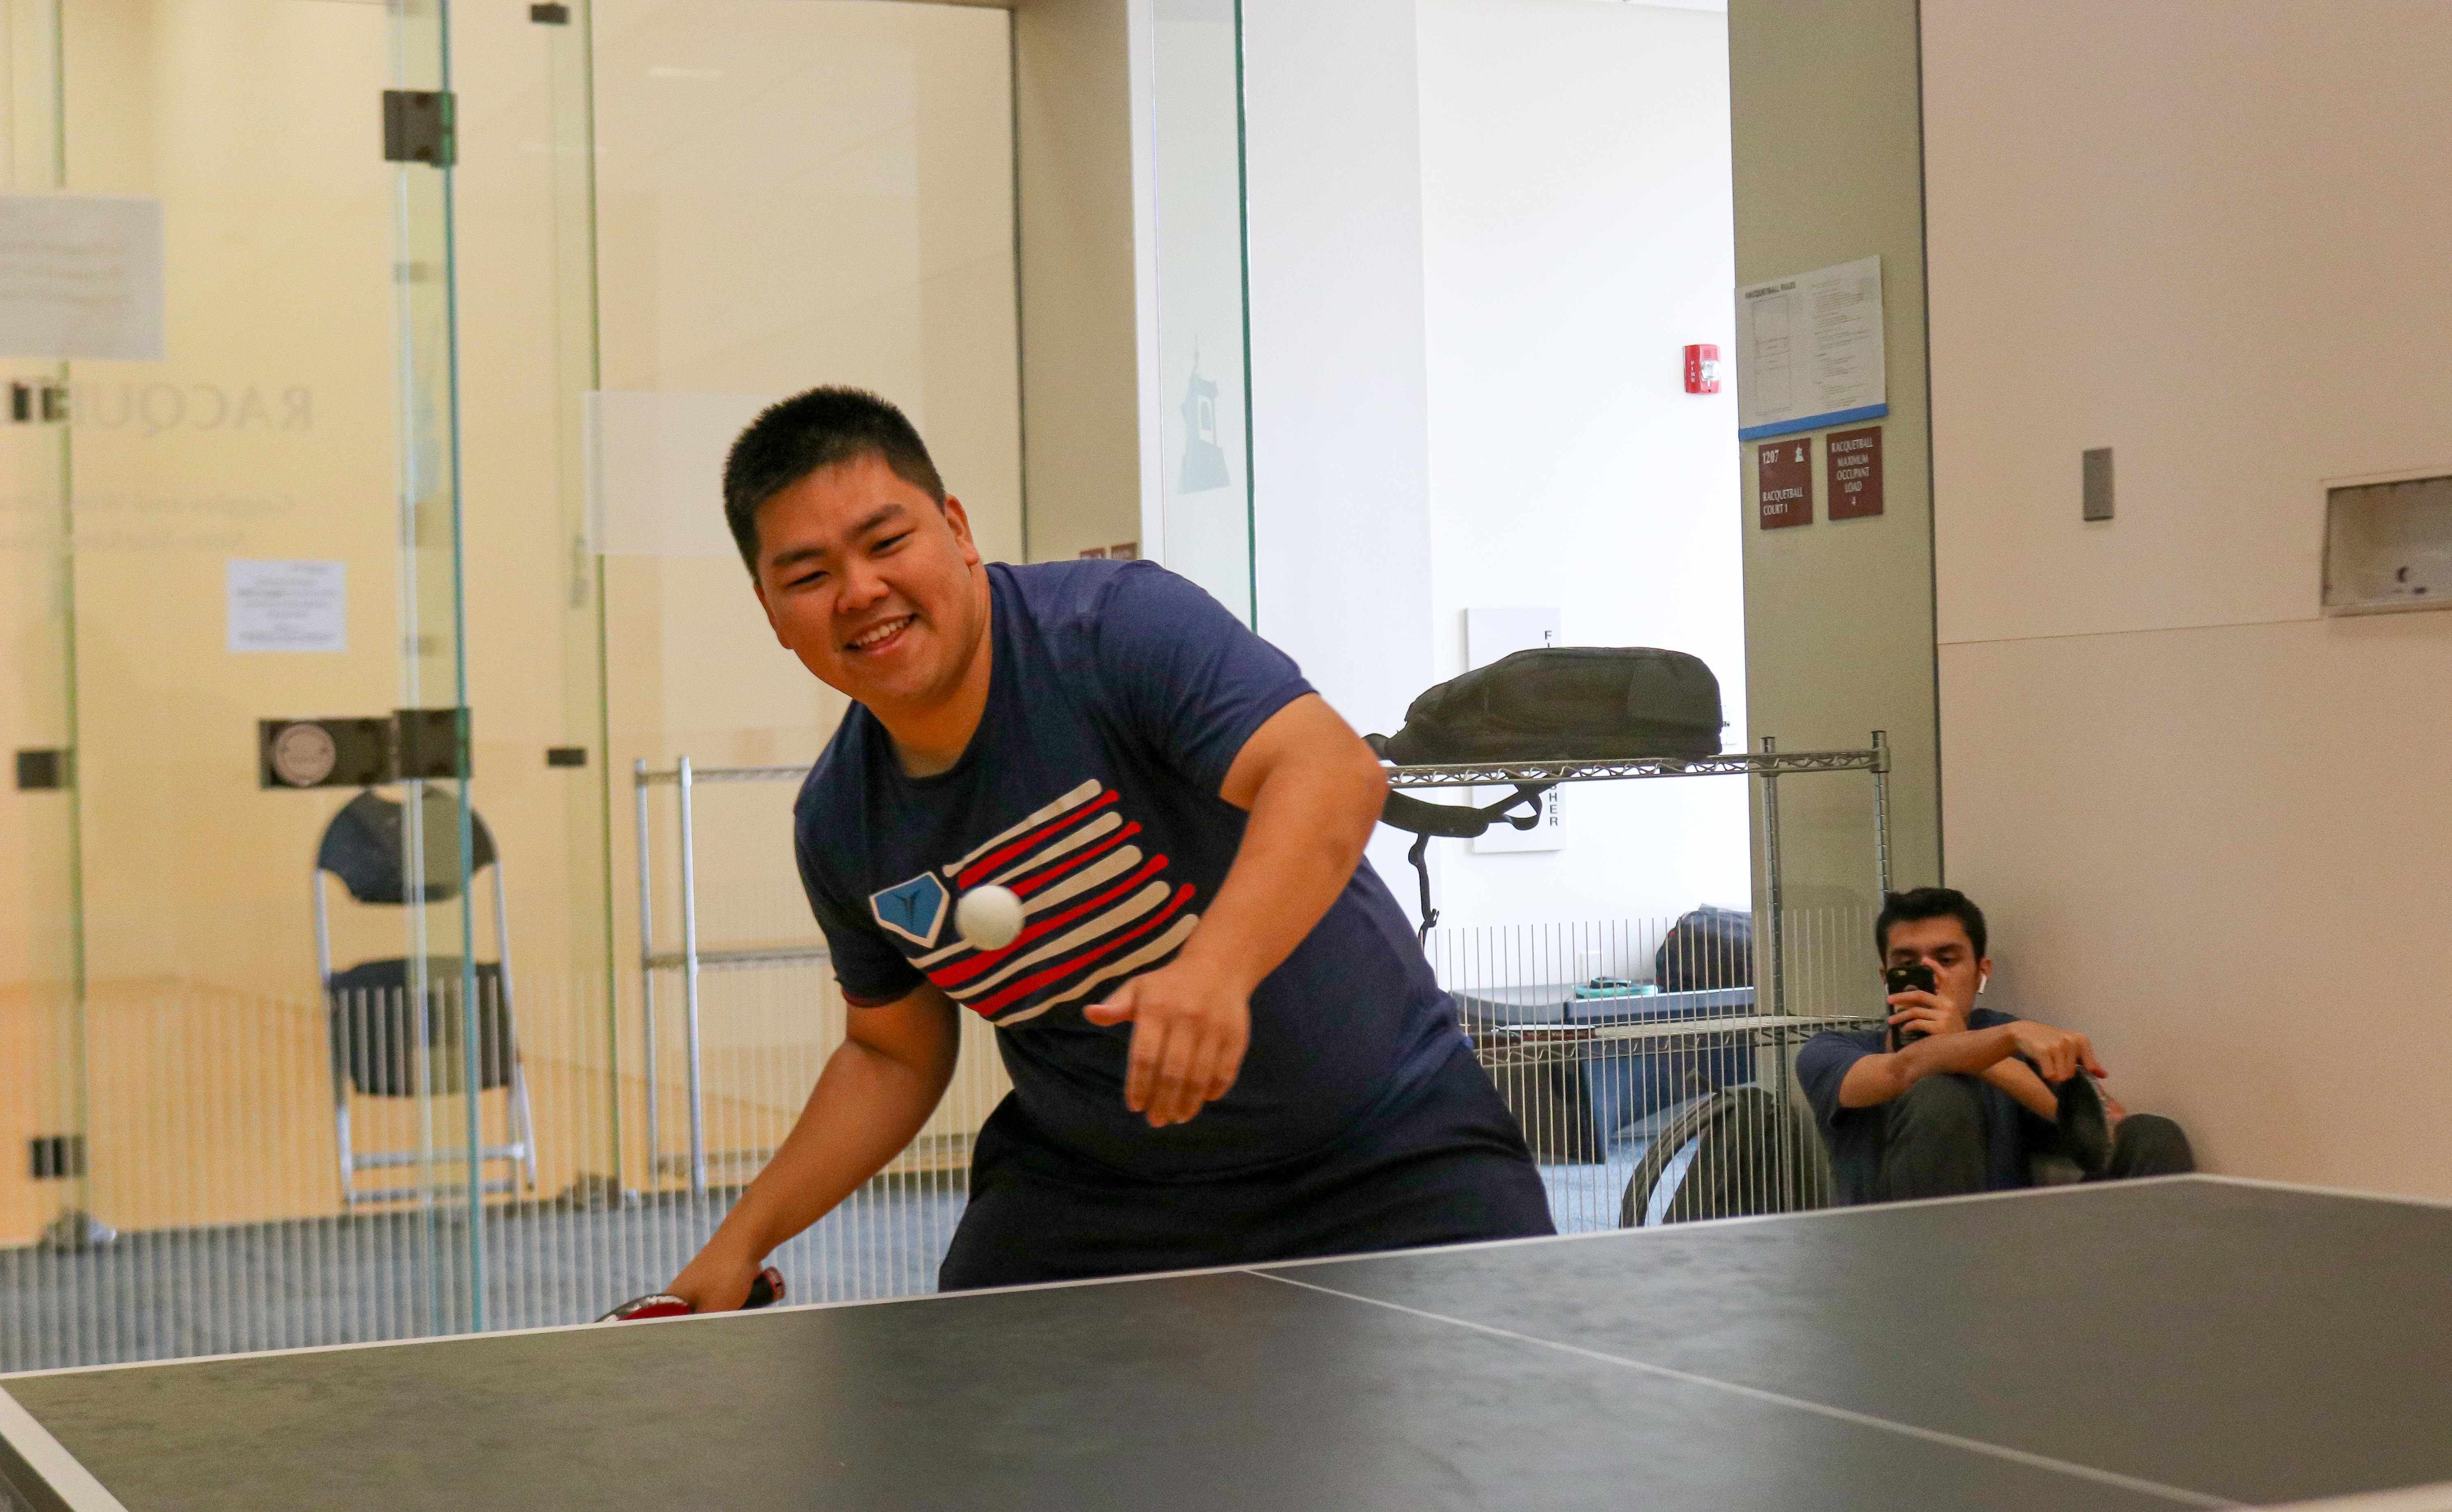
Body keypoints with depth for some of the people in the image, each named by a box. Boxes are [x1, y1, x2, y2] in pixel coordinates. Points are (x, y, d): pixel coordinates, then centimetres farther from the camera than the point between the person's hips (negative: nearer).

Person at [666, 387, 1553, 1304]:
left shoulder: (1120, 625, -22)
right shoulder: (838, 824, -3)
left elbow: (1334, 772, -37)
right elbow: (894, 1054, 13)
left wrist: (1213, 972, -53)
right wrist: (746, 1238, 4)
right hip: (1085, 1190, 5)